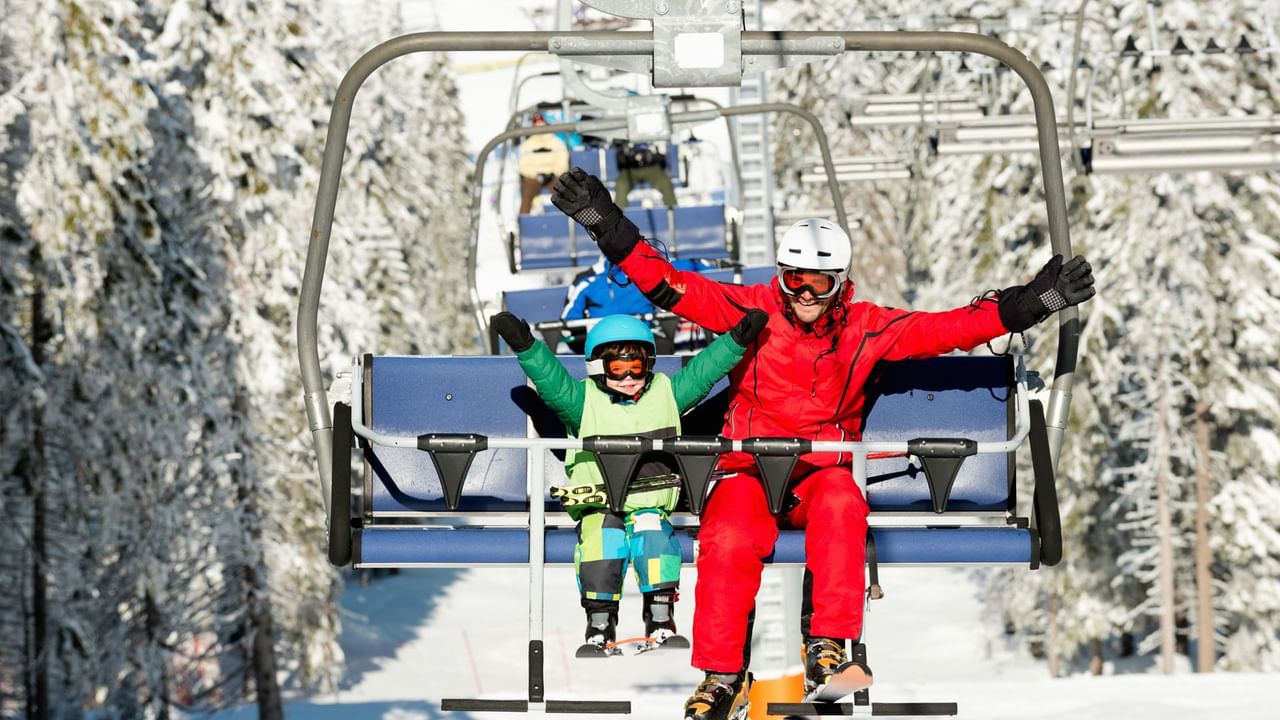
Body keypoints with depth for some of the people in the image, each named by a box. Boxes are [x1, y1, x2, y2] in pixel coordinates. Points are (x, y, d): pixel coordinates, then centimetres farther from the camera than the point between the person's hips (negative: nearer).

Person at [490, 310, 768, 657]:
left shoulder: (665, 393, 9)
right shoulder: (584, 400, 1)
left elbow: (702, 372, 6)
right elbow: (551, 379, -13)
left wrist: (736, 339, -4)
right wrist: (525, 345, -27)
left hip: (650, 504, 2)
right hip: (598, 505, -1)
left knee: (654, 536, -28)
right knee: (601, 540, -29)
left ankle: (660, 621, -14)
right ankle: (599, 628, -17)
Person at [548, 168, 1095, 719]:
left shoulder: (865, 328, 3)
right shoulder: (755, 311, 0)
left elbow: (946, 328, -1)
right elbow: (671, 287, -6)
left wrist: (1027, 304, -10)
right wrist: (609, 228, -16)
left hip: (823, 468, 1)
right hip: (749, 467, -1)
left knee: (841, 507, -35)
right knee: (728, 541, -30)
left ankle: (828, 646, -32)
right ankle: (722, 675, -19)